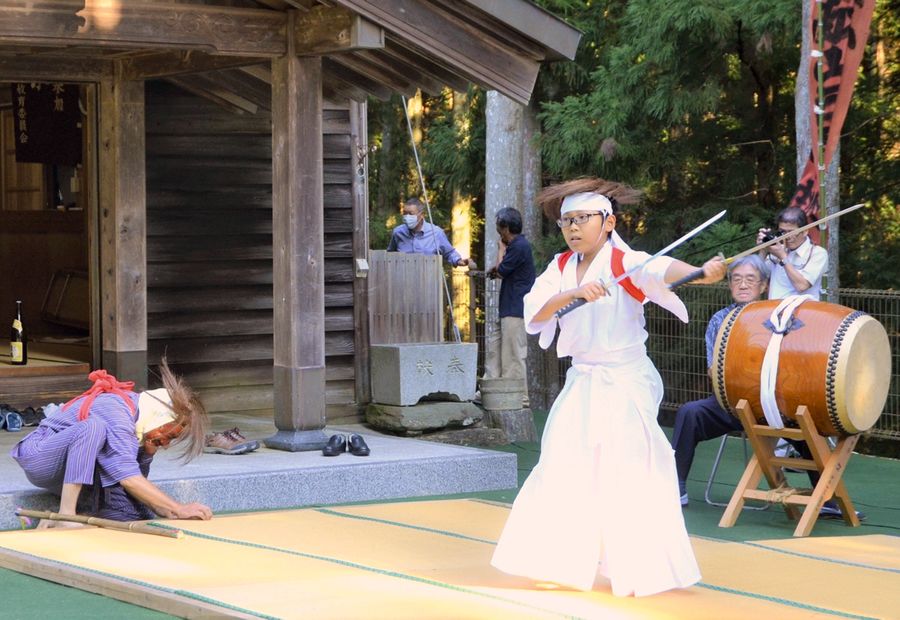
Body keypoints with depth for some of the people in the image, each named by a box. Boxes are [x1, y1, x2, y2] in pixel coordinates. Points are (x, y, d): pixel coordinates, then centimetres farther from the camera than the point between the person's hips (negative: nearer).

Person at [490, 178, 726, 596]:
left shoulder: (626, 263, -12)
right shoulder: (560, 268, 6)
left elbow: (661, 269, -33)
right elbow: (534, 313, -9)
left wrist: (701, 272, -54)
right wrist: (574, 292, -27)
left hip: (626, 383, -6)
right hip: (581, 383, 6)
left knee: (628, 473, -6)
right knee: (566, 471, 8)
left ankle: (636, 570, 5)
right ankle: (564, 563, 21)